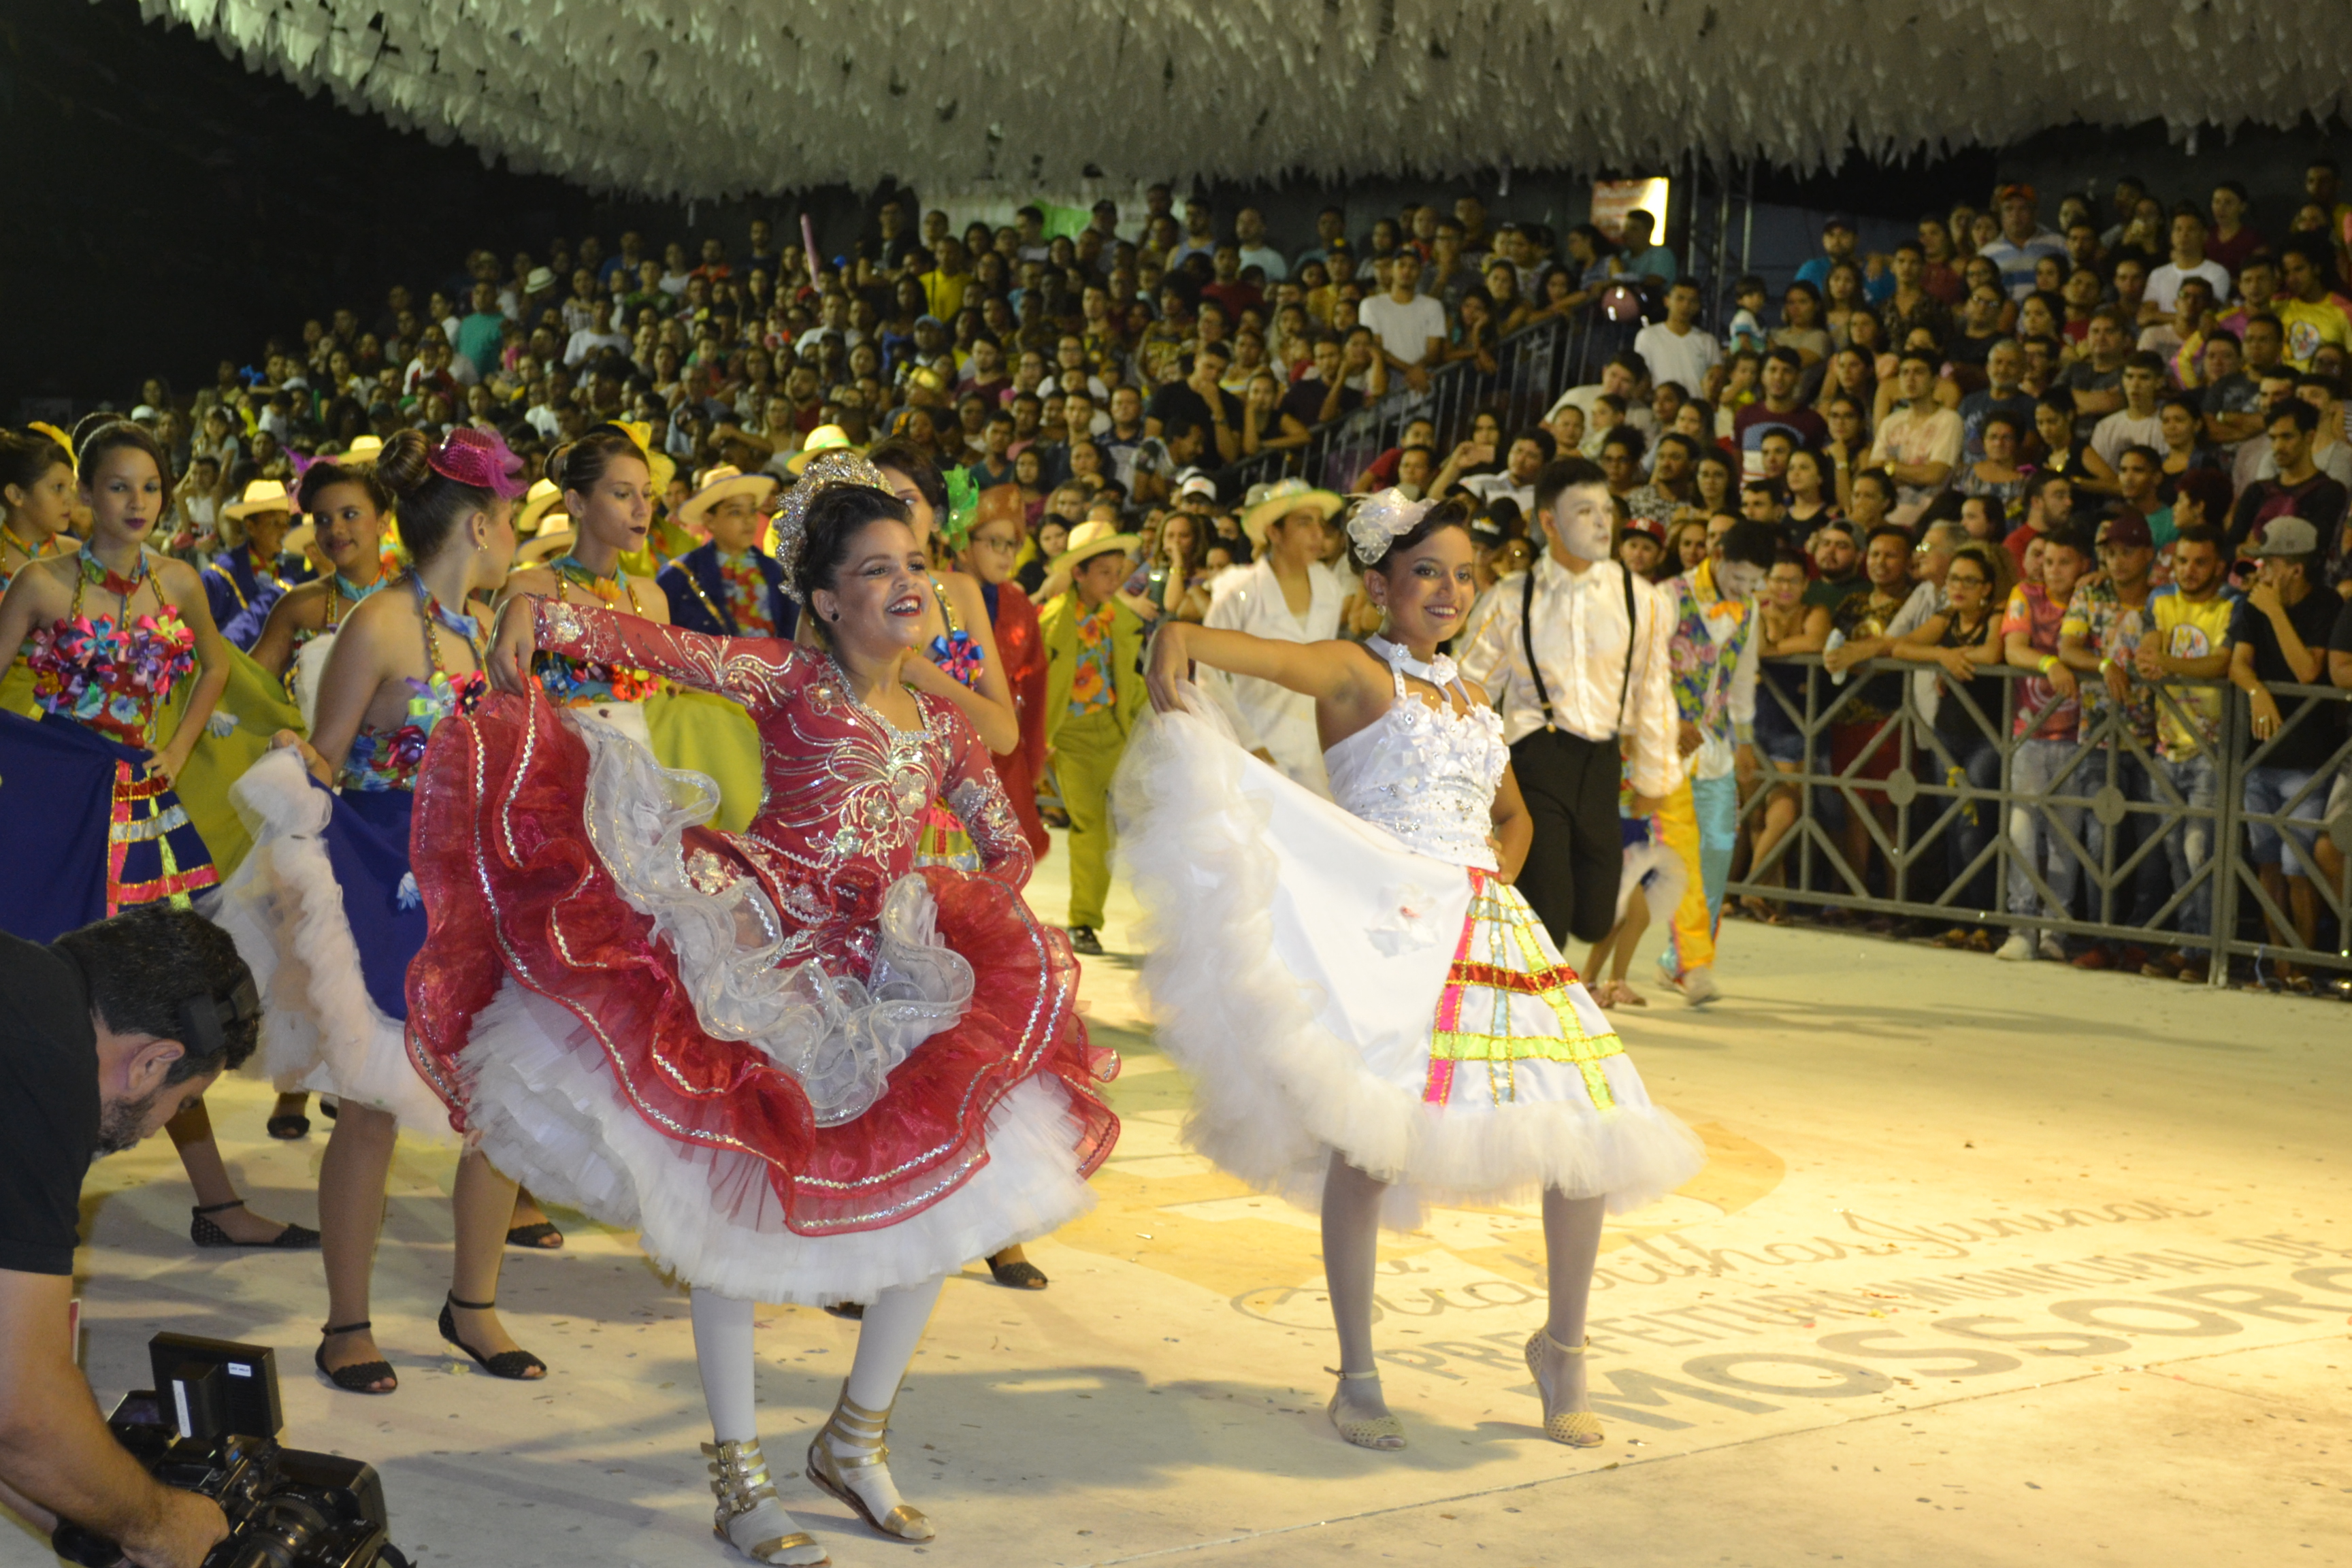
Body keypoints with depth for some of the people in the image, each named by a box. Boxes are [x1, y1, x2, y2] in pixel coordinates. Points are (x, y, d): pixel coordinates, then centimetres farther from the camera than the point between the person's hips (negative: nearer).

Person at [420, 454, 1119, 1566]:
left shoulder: (937, 710, 8)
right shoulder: (790, 679, -7)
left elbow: (1006, 842, 13)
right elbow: (656, 647, -19)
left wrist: (982, 905, -6)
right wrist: (537, 611, -32)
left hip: (884, 975, 6)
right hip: (764, 964, -5)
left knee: (940, 1200, 4)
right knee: (733, 1202, -1)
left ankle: (856, 1442, 24)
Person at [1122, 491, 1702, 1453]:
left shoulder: (1469, 698, 19)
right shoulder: (1355, 673, 0)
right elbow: (1256, 652, -17)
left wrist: (1497, 874, 13)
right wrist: (1174, 643, -39)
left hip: (1491, 929, 7)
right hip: (1391, 930, -6)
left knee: (1593, 1132, 1)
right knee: (1367, 1138, -11)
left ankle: (1562, 1348, 20)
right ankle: (1357, 1378, 6)